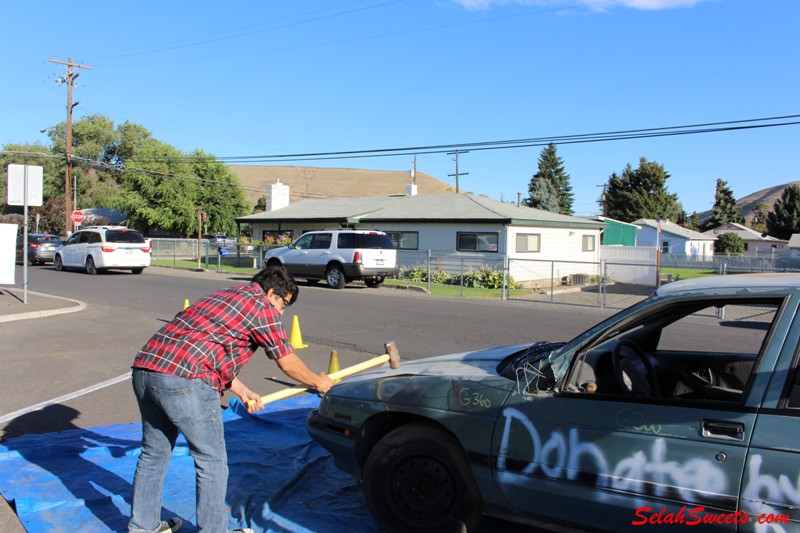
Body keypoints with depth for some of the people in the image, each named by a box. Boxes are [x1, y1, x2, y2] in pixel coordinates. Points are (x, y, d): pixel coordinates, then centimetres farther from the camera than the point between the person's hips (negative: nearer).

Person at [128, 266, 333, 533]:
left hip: (144, 368, 9)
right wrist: (319, 382, 23)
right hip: (183, 380, -9)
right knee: (212, 461, 6)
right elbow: (288, 363, 7)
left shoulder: (227, 296, 27)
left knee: (153, 453, 23)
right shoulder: (262, 306, 1)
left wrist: (243, 391, 37)